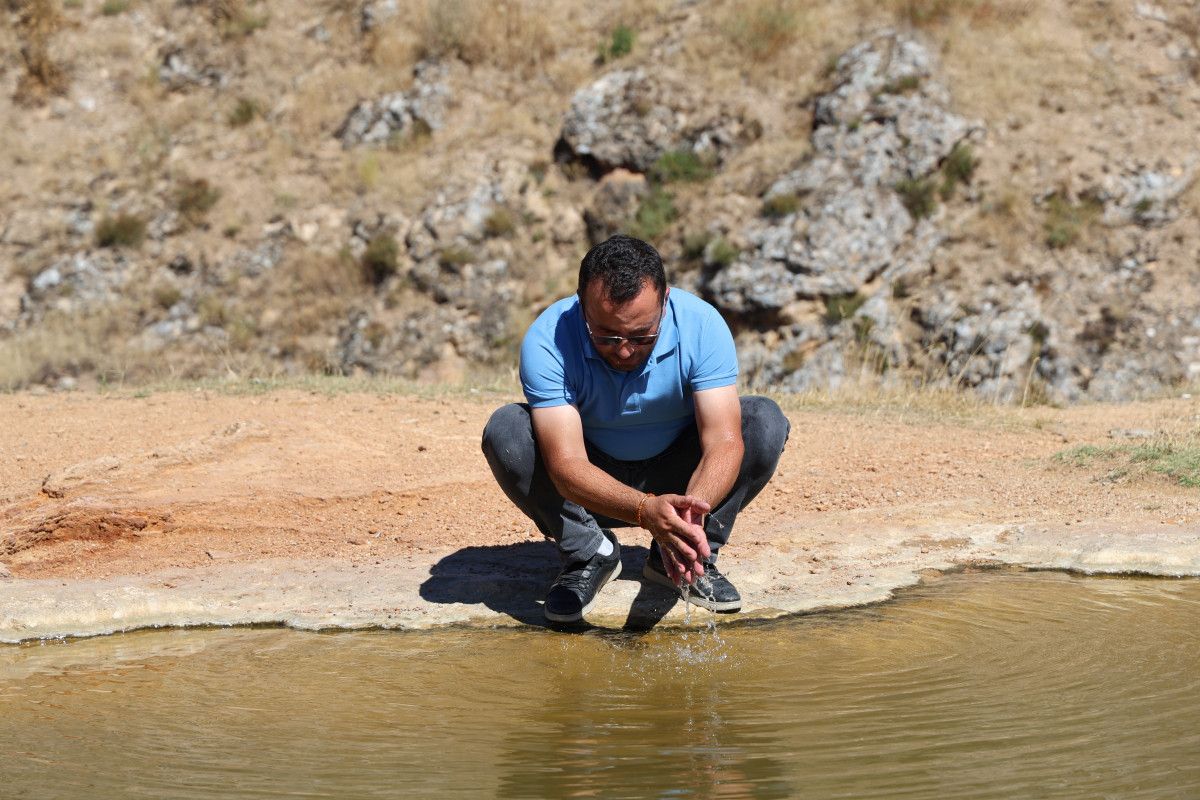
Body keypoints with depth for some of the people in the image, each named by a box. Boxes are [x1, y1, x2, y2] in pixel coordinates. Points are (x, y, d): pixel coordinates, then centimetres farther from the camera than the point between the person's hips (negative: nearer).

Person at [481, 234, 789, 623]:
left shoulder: (702, 326, -25)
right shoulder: (547, 340, -29)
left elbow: (724, 440, -32)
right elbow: (565, 463, -36)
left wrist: (692, 509, -53)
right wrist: (646, 510, -54)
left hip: (679, 482, 1)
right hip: (592, 485, -1)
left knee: (765, 422, -24)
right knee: (506, 431, -28)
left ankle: (685, 555, -8)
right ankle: (588, 554, -8)